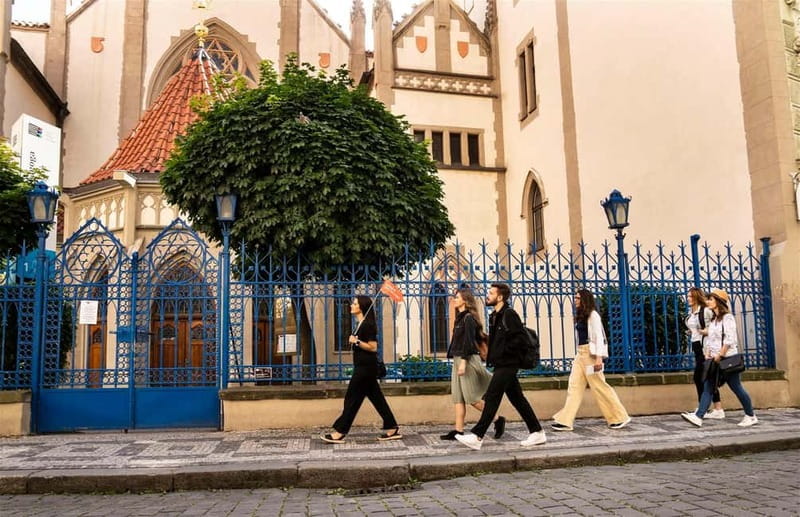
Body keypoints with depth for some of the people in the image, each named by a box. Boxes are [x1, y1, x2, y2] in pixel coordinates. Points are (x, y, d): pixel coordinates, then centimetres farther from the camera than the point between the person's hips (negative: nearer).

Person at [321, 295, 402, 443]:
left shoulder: (367, 325, -15)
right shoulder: (361, 324, 15)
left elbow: (373, 347, -19)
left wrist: (356, 341, -22)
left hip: (365, 367, -10)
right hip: (364, 367, 10)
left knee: (352, 398, -4)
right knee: (377, 399, 10)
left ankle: (339, 433, 2)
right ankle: (393, 429, 13)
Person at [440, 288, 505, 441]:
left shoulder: (468, 318, -12)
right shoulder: (460, 318, 16)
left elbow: (468, 342, -18)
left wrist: (463, 362, -22)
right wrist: (458, 362, 20)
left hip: (467, 360, -10)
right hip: (458, 360, 10)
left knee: (472, 398, -5)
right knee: (458, 398, 6)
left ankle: (498, 420, 9)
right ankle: (458, 431, 7)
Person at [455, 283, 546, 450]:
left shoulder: (509, 314, -13)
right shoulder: (495, 316, 15)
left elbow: (521, 339, -20)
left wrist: (504, 351, -16)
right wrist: (492, 354, 8)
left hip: (506, 365, -10)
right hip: (502, 364, 10)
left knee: (491, 398, -9)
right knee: (517, 399, 12)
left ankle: (477, 437, -7)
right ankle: (537, 433, 20)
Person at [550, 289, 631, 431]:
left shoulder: (593, 315, -8)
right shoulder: (580, 316, 16)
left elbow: (598, 336, -13)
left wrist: (599, 357, -19)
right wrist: (579, 353, 15)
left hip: (590, 353, -8)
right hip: (580, 354, 8)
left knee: (599, 386, -2)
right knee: (574, 385, 1)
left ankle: (620, 417, 12)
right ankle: (565, 421, -1)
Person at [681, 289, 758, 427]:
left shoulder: (727, 317, -10)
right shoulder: (713, 319, 16)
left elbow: (730, 339, -18)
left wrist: (720, 355, -19)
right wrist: (707, 354, 7)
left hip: (727, 359, -8)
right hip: (715, 360, 8)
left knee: (737, 388, 3)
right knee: (707, 388, -2)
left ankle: (751, 416, 19)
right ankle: (698, 417, -8)